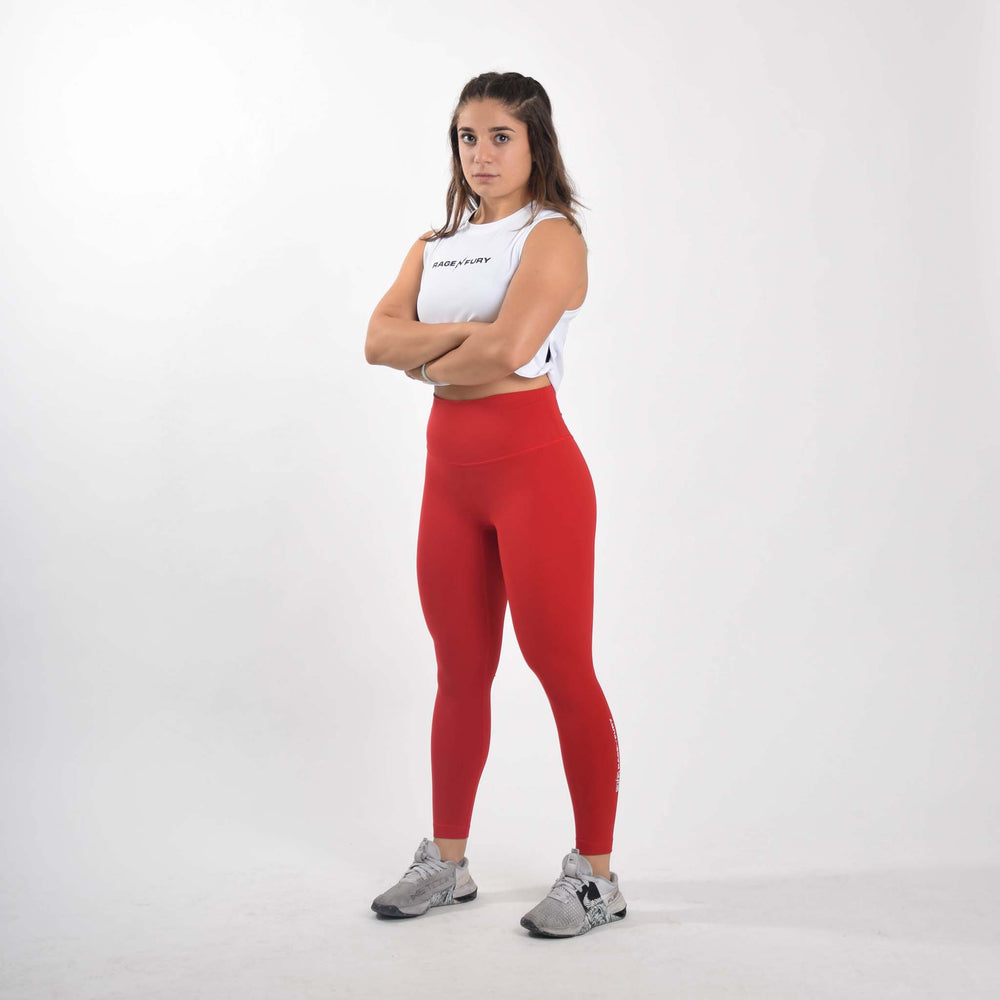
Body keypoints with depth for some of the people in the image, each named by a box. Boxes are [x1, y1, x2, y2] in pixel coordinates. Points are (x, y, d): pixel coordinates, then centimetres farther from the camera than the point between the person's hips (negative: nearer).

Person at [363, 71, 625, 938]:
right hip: (450, 469, 7)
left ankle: (596, 875, 9)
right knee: (460, 673, 14)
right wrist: (461, 332, -16)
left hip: (533, 467, -7)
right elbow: (379, 338, 0)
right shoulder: (436, 245, 16)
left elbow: (507, 351, -21)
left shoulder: (553, 236, -6)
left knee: (563, 670, -2)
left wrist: (425, 363, -4)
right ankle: (447, 860, 25)